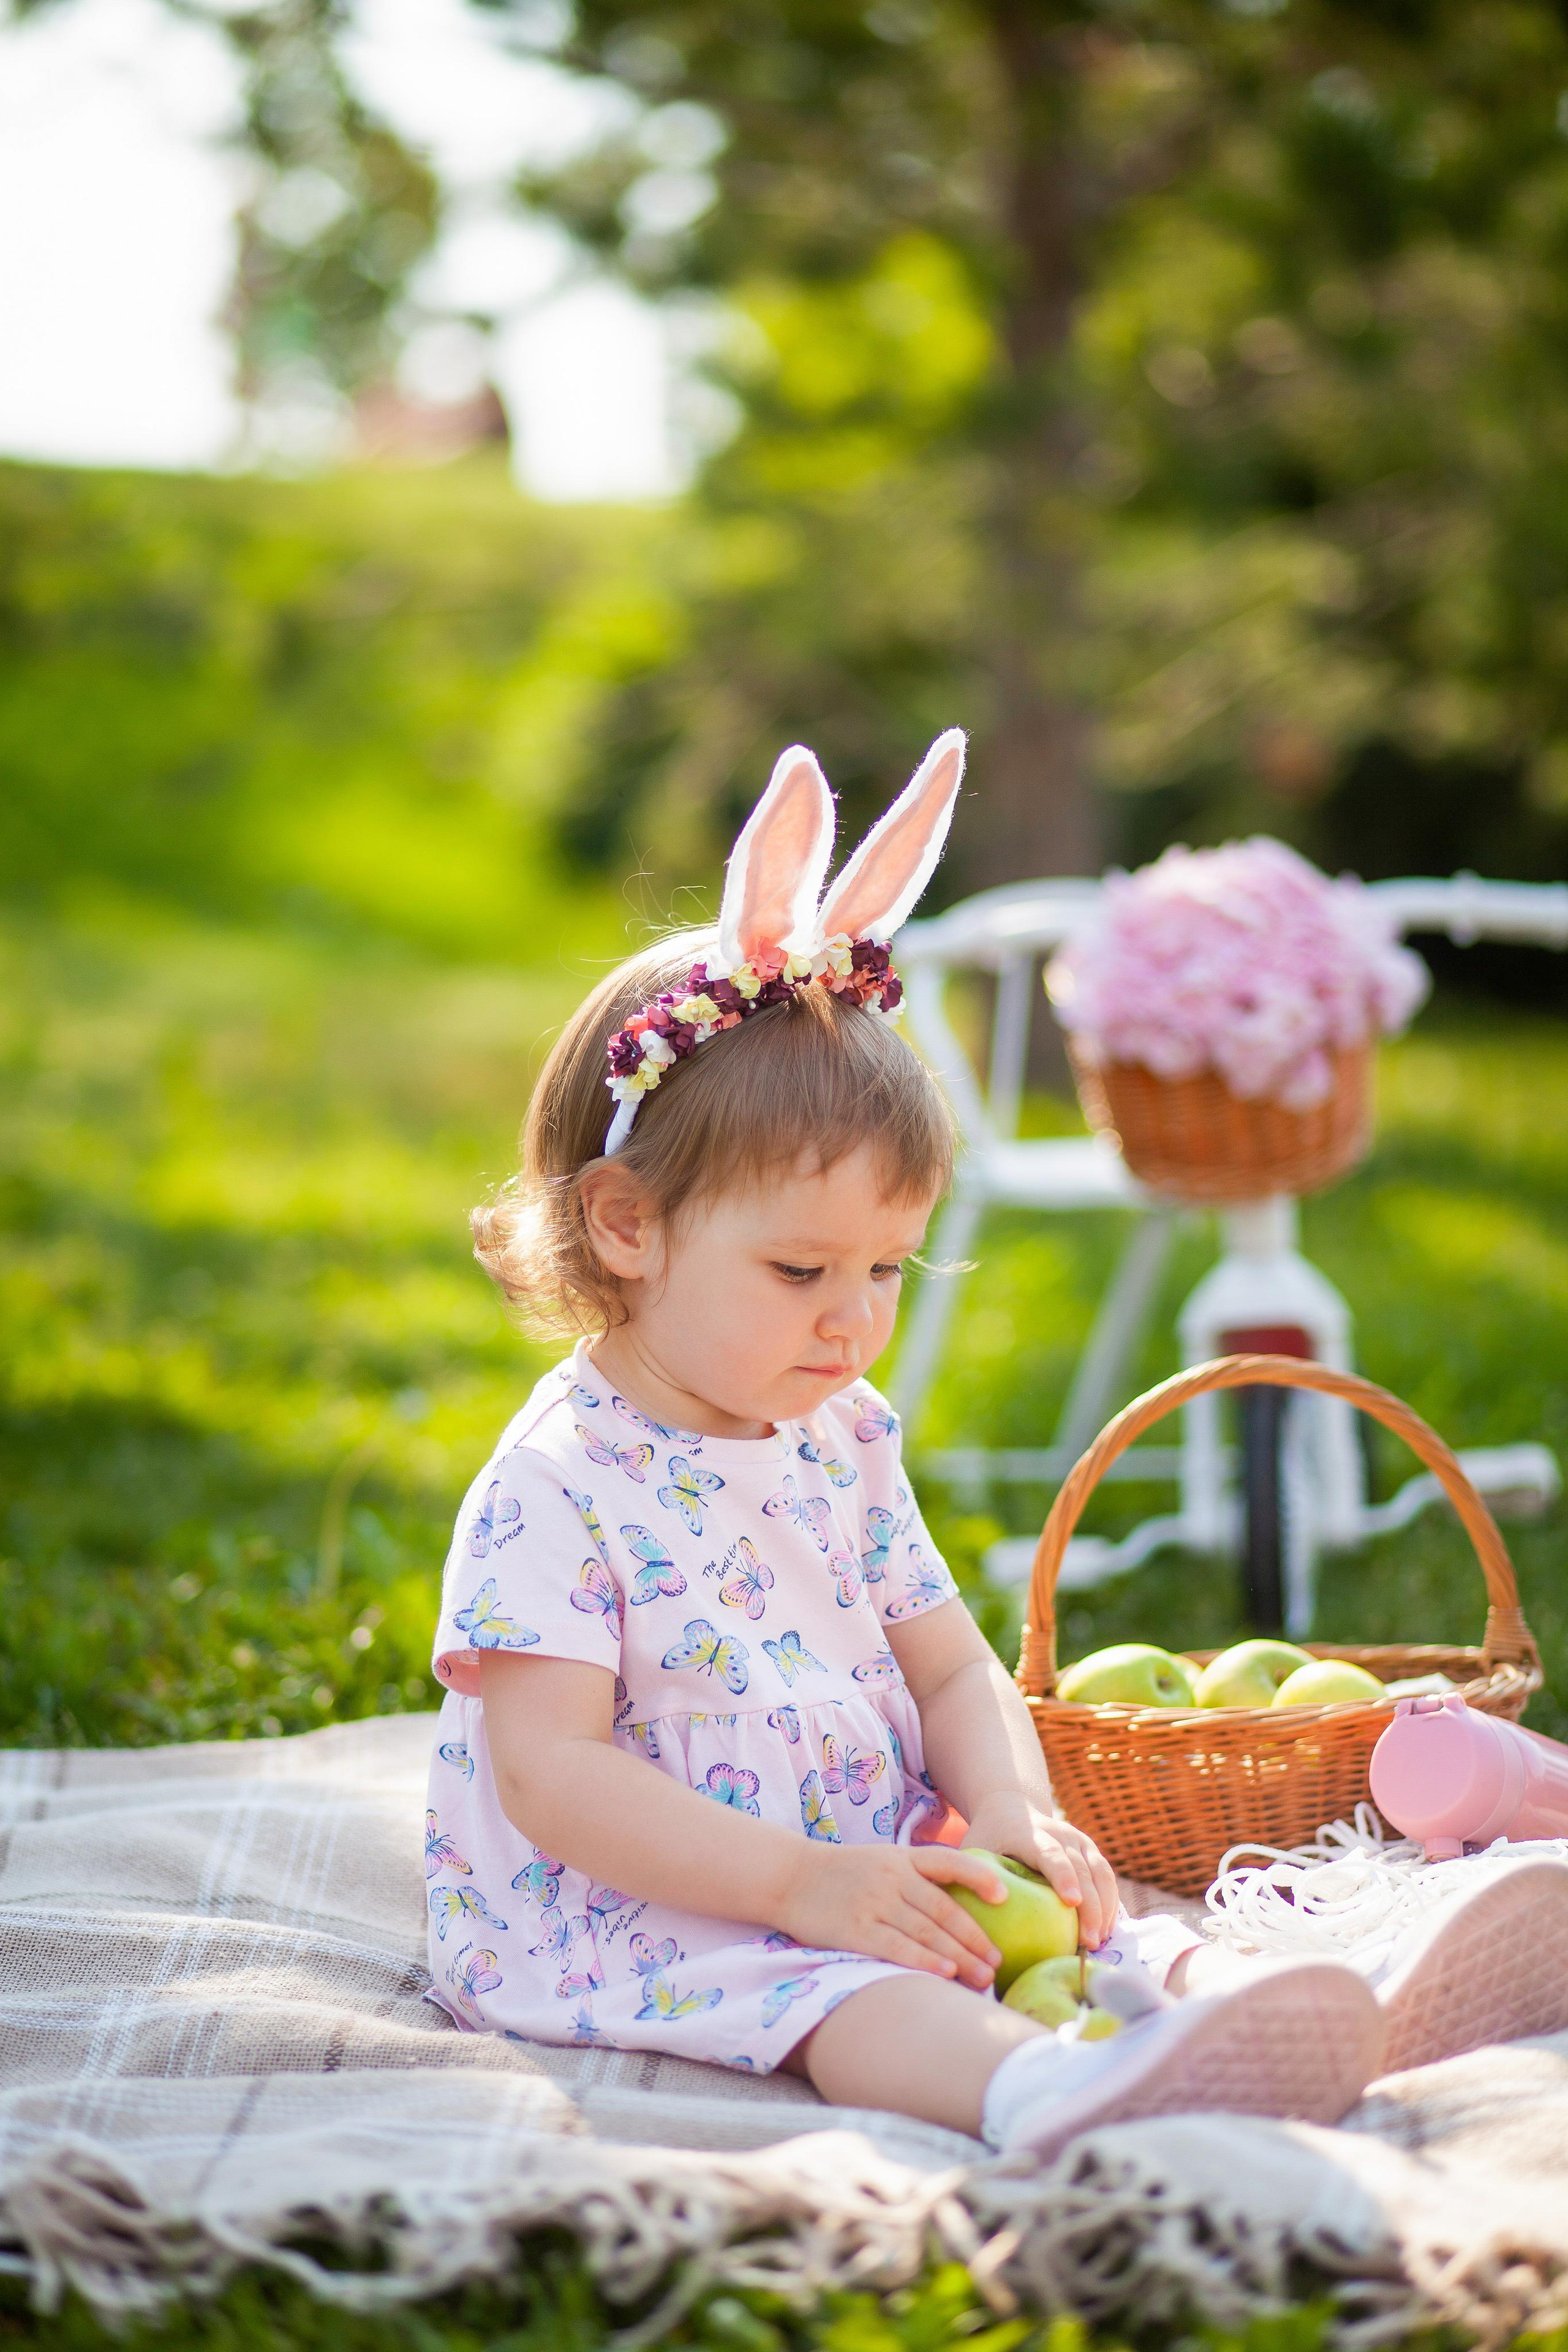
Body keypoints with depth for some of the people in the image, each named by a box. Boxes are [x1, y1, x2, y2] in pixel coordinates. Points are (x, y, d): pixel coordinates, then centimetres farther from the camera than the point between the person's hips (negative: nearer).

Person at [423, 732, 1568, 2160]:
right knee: (830, 1992, -35)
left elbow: (952, 1671, 12)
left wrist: (1011, 1813, -11)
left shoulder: (843, 1446, 10)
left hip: (873, 1870, 8)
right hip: (635, 1919, -8)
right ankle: (1038, 2087, -60)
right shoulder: (554, 1490, -14)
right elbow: (551, 1777, -20)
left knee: (1068, 1892, -14)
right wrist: (797, 1886, -27)